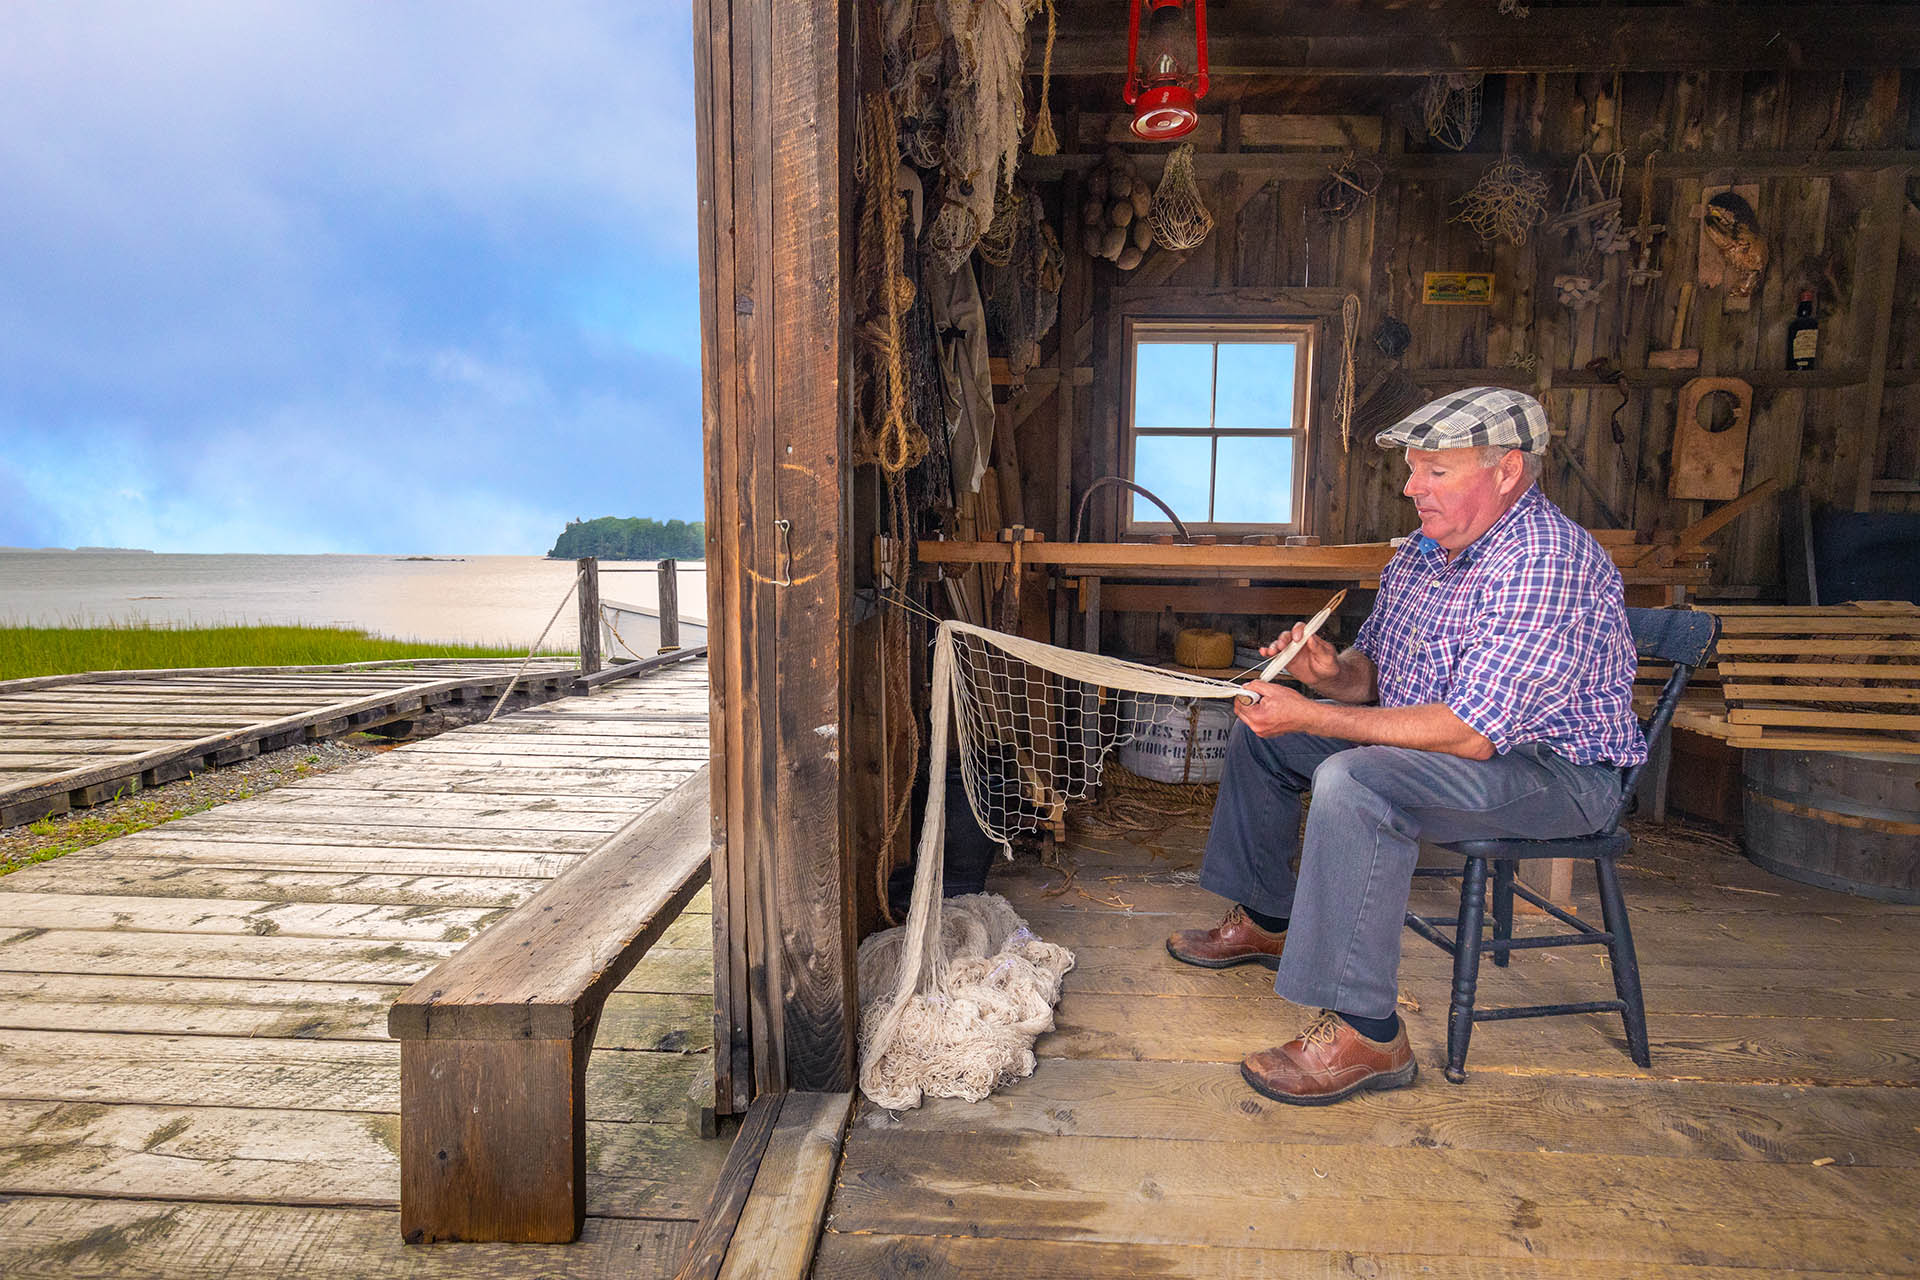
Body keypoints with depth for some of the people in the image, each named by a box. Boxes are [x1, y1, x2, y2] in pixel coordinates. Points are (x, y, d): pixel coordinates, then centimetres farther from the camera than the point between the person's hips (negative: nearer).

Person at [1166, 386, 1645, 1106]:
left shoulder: (1545, 566, -26)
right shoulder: (1427, 548, 3)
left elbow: (1469, 732, -33)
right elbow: (1375, 670, 10)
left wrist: (1309, 716, -31)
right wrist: (1332, 673, -15)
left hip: (1555, 770, -10)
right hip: (1437, 739, 10)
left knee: (1353, 784, -37)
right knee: (1258, 731, 12)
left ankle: (1366, 1033, -25)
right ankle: (1267, 920, 24)